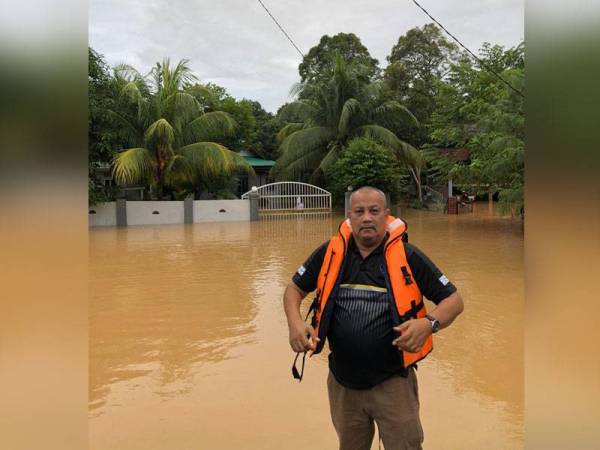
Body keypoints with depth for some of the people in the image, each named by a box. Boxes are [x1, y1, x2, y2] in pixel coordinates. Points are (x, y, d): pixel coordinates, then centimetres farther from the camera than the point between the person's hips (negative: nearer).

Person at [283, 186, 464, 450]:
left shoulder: (407, 256, -11)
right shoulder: (330, 253, -5)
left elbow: (453, 300, -7)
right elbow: (294, 288, 7)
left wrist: (429, 324, -27)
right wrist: (295, 321, -13)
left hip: (392, 382, -3)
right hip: (342, 383, 3)